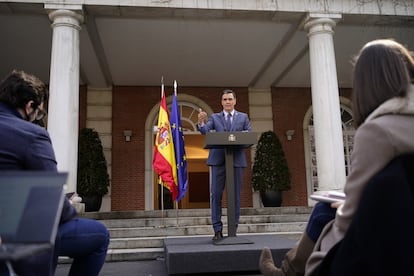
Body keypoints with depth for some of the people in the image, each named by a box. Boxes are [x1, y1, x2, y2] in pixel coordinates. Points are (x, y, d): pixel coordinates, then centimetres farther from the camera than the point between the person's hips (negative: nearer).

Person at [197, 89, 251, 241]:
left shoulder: (243, 117, 14)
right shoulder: (215, 117, 13)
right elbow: (205, 131, -4)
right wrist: (201, 122, -26)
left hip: (237, 159, 0)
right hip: (218, 159, 0)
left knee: (235, 196, 3)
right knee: (216, 195, -3)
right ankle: (218, 230, 3)